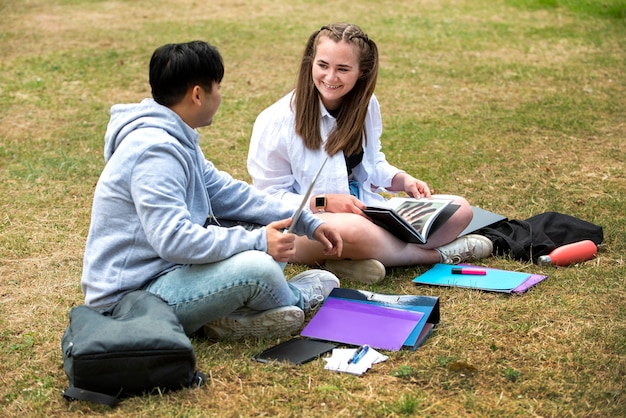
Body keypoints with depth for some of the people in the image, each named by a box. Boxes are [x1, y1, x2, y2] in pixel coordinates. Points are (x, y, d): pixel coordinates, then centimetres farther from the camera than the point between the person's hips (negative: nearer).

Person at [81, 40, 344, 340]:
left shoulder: (177, 139, 12)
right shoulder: (155, 151, -22)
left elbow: (228, 192, 14)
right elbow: (173, 239, -31)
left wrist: (307, 223, 8)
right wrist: (258, 242, -26)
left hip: (164, 269, 11)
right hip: (130, 296, -11)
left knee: (270, 235, 11)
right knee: (257, 267, -28)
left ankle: (233, 315, -10)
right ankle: (297, 298, 6)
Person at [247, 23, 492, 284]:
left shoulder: (365, 104, 2)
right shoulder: (277, 120, -13)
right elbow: (268, 195, -9)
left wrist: (402, 180, -4)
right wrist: (323, 202, -23)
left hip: (367, 212, 6)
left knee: (459, 209, -5)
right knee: (350, 229, -42)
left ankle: (350, 261, -20)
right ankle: (438, 254, -12)